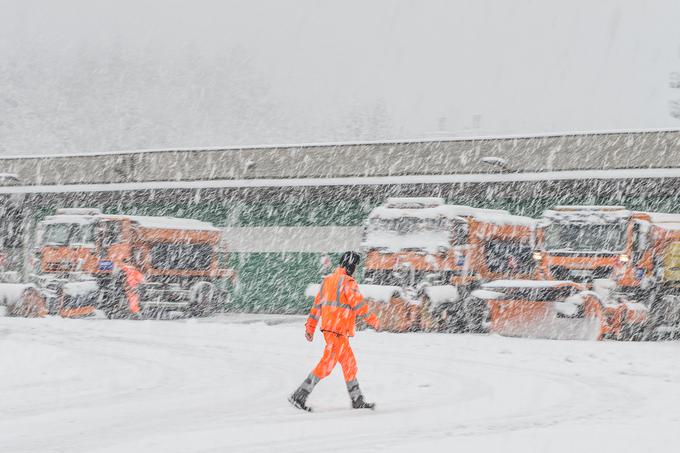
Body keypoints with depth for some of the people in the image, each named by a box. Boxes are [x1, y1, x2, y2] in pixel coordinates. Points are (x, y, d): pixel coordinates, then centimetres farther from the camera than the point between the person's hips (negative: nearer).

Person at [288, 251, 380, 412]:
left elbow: (317, 305, 17)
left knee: (349, 363, 16)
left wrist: (310, 327, 21)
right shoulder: (348, 282, -12)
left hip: (328, 327, 9)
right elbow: (359, 305, -13)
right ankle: (299, 396, -11)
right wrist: (373, 320, 1)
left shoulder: (328, 280, 14)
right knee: (326, 365, -8)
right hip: (338, 330, -9)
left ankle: (357, 400, 21)